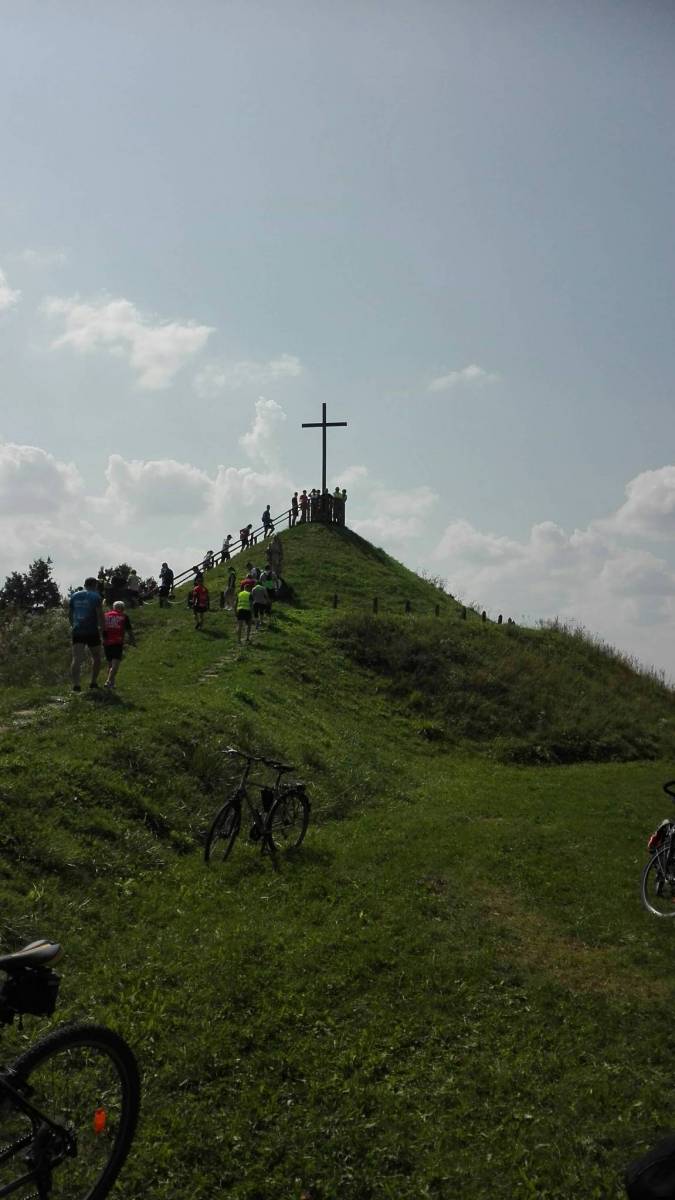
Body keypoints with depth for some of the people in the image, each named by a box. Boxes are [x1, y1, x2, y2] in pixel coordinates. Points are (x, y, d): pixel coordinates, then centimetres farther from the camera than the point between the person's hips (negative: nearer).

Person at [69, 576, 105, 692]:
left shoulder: (74, 596, 11)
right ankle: (94, 682, 20)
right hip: (92, 631, -3)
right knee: (96, 657, 17)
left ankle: (76, 684, -22)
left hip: (77, 631, 3)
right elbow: (100, 614, -12)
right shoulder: (95, 596, -4)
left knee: (77, 659, -6)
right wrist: (101, 627, 3)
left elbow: (69, 614, 15)